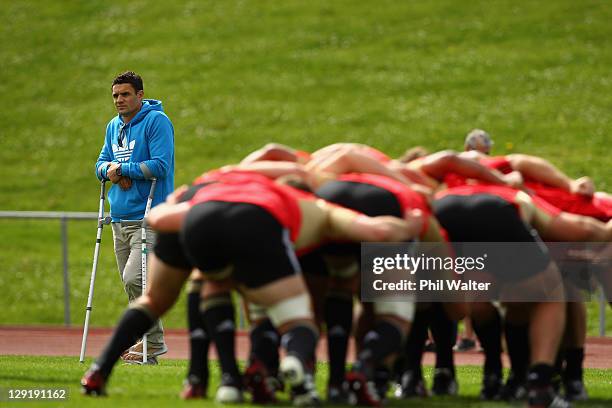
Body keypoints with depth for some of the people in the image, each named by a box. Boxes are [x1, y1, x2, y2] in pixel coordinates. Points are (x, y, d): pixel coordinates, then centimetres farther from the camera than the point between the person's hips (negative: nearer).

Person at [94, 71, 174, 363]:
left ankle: (153, 341, -9)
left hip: (149, 218, -8)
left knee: (134, 279, -19)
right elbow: (101, 164, 20)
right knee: (130, 283, 9)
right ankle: (147, 344, 17)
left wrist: (122, 169, -12)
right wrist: (110, 171, -4)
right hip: (120, 218, 8)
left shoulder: (157, 121, -8)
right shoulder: (113, 127, 16)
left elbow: (160, 165, -17)